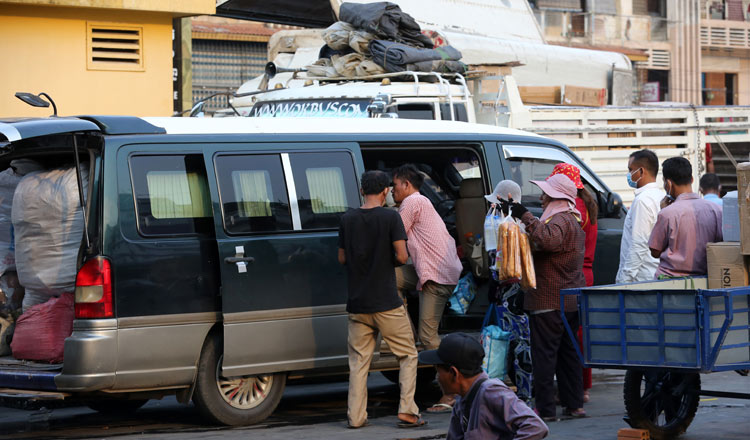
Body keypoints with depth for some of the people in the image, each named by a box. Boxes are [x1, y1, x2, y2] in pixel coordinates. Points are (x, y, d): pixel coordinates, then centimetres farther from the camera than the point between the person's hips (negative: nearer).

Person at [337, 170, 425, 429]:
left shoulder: (348, 220, 5)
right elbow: (402, 256, -12)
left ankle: (356, 417, 6)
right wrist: (389, 260, 9)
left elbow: (342, 258, 11)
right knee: (407, 355, 8)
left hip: (357, 303, 4)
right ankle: (407, 411, 0)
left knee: (358, 361, 9)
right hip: (387, 302, -4)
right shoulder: (390, 218, -8)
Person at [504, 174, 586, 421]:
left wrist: (526, 216, -33)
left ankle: (545, 408, -5)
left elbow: (549, 240, -37)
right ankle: (574, 404, 16)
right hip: (571, 299, 10)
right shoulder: (573, 220, 18)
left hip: (549, 300, -10)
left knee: (544, 353, -6)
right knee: (568, 351, 14)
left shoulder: (559, 220, -16)